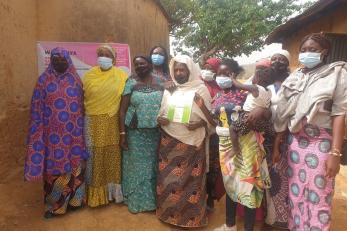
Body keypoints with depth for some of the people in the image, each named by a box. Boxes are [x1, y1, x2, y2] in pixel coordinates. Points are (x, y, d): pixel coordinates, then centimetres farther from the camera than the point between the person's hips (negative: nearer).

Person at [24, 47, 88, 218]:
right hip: (53, 133, -1)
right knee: (54, 165, 6)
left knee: (73, 164, 10)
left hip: (72, 132, 2)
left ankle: (74, 199, 28)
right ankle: (53, 204, 24)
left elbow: (80, 106, 7)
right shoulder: (44, 80, -1)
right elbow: (37, 109, -1)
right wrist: (39, 133, -5)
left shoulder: (76, 80, 3)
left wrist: (80, 128, 6)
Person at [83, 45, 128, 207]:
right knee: (95, 155, 5)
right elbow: (84, 99, 5)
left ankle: (112, 190, 26)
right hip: (93, 122, 1)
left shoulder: (121, 76, 0)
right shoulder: (89, 75, 4)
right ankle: (95, 193, 21)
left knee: (112, 155, 9)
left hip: (113, 122, 0)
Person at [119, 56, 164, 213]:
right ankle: (136, 200, 26)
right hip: (136, 132, -1)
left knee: (153, 165, 11)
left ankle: (153, 198, 29)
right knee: (137, 165, 8)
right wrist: (122, 133, -10)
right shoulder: (130, 83, -2)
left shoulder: (161, 82, 3)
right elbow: (123, 109, -4)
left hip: (156, 132, 2)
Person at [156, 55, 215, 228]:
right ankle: (168, 213, 32)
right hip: (169, 142, 4)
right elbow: (161, 113, 14)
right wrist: (160, 119, -8)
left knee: (191, 180, 6)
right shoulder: (169, 90, 8)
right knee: (168, 179, 11)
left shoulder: (201, 89, -3)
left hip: (192, 143, -3)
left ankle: (192, 217, 25)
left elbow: (209, 117, -1)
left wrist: (199, 124, -19)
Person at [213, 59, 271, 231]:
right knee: (229, 183, 17)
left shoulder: (246, 92, -9)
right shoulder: (218, 96, 8)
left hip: (245, 144, -6)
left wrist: (261, 110, -32)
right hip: (225, 144, 6)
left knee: (247, 183, 3)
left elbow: (268, 112, -13)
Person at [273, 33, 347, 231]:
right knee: (296, 194, 12)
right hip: (295, 141, 4)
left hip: (321, 142, -4)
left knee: (318, 197, 3)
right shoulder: (294, 77, 10)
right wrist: (277, 145, 8)